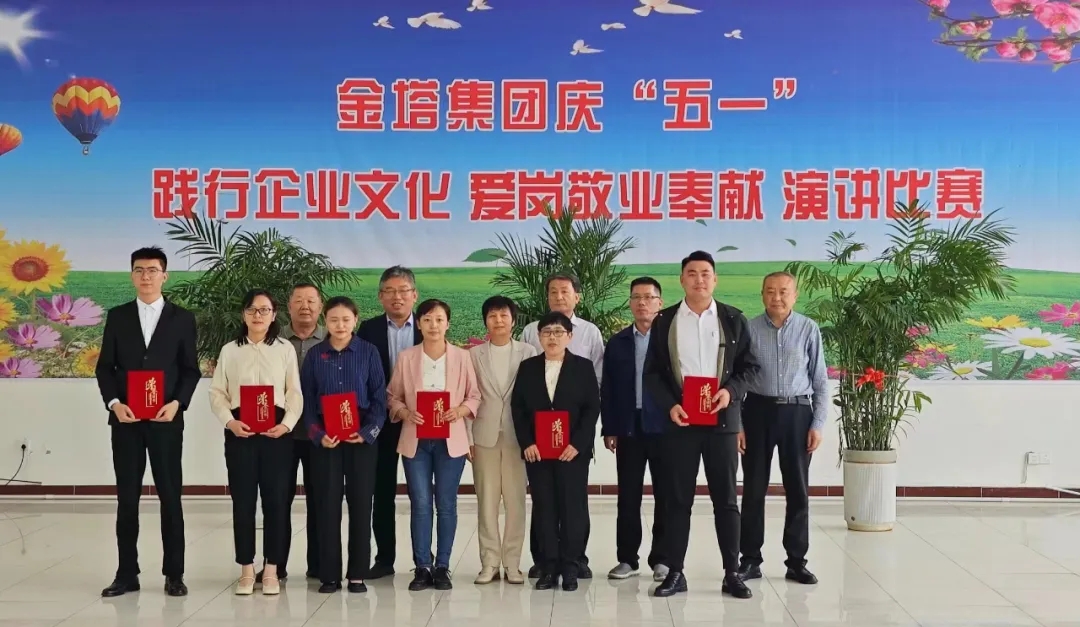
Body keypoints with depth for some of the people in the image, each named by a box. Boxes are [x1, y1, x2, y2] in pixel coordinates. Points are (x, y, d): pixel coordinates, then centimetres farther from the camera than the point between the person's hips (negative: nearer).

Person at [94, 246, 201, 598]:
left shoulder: (182, 318, 4)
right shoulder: (117, 317, 8)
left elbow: (191, 370, 3)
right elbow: (104, 367, 6)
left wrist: (177, 403, -13)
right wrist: (114, 403, -10)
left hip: (166, 420, -1)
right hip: (126, 419, 2)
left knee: (170, 496, 1)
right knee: (127, 497, 5)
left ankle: (174, 574, 9)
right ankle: (127, 574, 13)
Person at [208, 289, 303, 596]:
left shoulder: (286, 349, 7)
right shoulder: (229, 350, 9)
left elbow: (295, 393, 4)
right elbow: (217, 392, 5)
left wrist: (287, 424, -11)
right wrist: (229, 421, -11)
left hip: (277, 431, 0)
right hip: (240, 431, 1)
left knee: (276, 499, 0)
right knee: (242, 500, 2)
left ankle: (272, 570, 9)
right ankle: (246, 570, 11)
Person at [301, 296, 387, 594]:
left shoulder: (368, 352, 1)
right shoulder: (314, 355, 4)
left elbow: (379, 397, 0)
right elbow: (307, 400, 4)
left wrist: (368, 432, -13)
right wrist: (318, 434, -9)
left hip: (362, 436, -1)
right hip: (325, 438, 1)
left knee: (360, 503, 3)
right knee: (327, 504, 2)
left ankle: (358, 573, 12)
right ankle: (329, 574, 10)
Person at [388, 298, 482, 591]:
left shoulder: (462, 357, 0)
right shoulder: (406, 357, 2)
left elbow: (474, 395, 4)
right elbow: (393, 396, 5)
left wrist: (460, 411, -15)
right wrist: (406, 413, -13)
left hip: (450, 440, 0)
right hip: (415, 440, 0)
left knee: (446, 504, 5)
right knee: (420, 504, 1)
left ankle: (442, 567, 15)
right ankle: (422, 567, 10)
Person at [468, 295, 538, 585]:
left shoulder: (528, 352, 4)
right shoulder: (474, 354, 6)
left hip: (517, 435, -1)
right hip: (484, 435, 1)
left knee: (516, 501, 1)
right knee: (486, 501, 3)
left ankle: (512, 563, 9)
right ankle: (489, 563, 10)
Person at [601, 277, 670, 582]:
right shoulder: (617, 342, 9)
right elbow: (607, 389, 8)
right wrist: (608, 429, 3)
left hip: (665, 427, -2)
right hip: (628, 428, 3)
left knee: (665, 495, 4)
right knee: (628, 496, 6)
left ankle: (662, 558, 13)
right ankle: (627, 558, 14)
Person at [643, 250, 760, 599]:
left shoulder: (733, 319, 6)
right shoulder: (664, 321, 5)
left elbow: (749, 365, 6)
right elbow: (652, 372, 4)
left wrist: (730, 391, -13)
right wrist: (669, 405, -11)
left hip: (722, 419, 0)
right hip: (679, 420, 0)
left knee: (726, 499, 4)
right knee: (678, 499, 5)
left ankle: (732, 574, 13)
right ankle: (675, 573, 12)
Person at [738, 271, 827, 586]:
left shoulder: (809, 329, -2)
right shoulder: (749, 329, -3)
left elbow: (820, 381, 2)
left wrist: (818, 423, -3)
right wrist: (736, 424, -3)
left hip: (797, 412, 0)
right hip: (758, 411, 0)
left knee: (798, 490, 8)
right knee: (754, 489, 7)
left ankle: (796, 562, 20)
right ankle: (751, 559, 18)